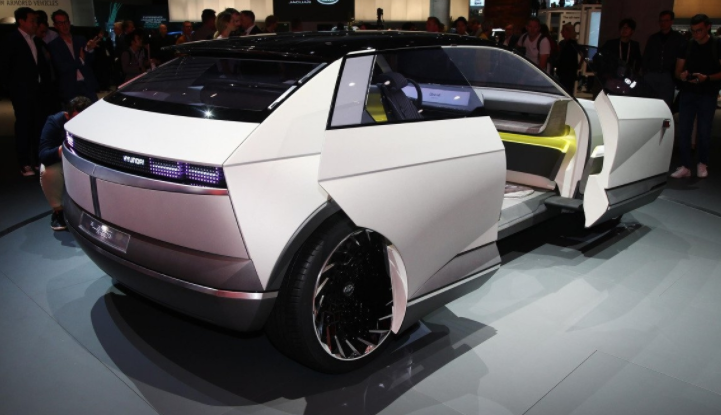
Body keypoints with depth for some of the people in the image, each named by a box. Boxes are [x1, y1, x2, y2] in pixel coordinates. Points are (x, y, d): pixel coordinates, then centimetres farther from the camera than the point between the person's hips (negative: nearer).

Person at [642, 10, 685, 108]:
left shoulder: (679, 39, 8)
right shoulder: (653, 38, 16)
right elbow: (645, 57, 16)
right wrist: (645, 72, 4)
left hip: (668, 77, -2)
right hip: (651, 76, 2)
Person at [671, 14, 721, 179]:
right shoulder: (687, 46, 7)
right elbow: (677, 71, 9)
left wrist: (707, 78, -20)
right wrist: (682, 76, -13)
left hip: (707, 95, -2)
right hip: (687, 93, 2)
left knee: (704, 131, 2)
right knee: (683, 130, -3)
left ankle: (702, 163, 20)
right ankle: (685, 166, 2)